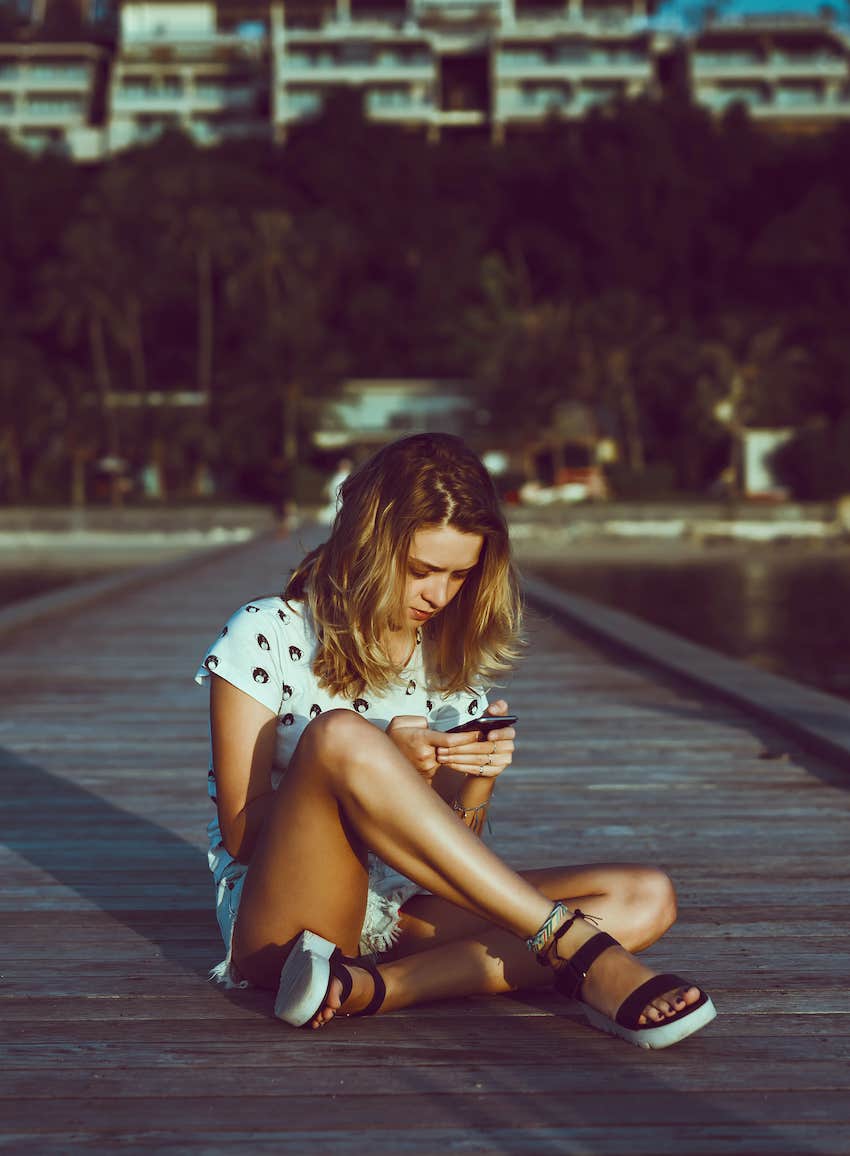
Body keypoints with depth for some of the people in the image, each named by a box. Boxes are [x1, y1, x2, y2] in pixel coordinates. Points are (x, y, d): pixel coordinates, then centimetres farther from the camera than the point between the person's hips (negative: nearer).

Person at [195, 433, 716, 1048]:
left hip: (407, 913, 6)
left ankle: (368, 988, -34)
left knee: (647, 899, -16)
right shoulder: (266, 636, -3)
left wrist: (477, 780, -10)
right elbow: (242, 832, -7)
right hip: (278, 921, -5)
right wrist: (384, 765, -19)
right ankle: (580, 952, -32)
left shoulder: (451, 660, 13)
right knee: (339, 735, -35)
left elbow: (455, 846, 13)